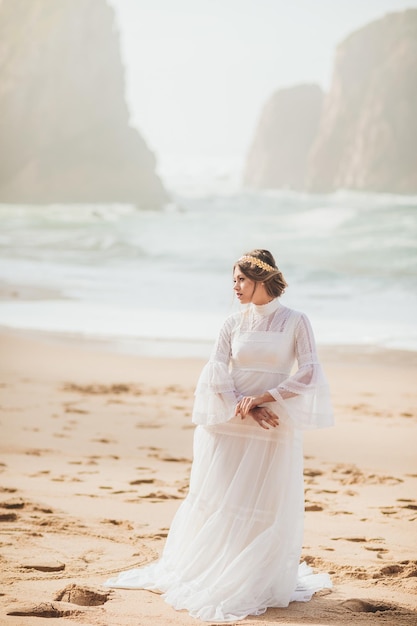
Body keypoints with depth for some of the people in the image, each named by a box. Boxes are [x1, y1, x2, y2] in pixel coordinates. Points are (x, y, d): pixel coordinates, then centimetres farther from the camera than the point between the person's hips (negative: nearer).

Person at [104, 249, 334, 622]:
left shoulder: (295, 322, -1)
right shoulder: (234, 323, 7)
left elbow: (309, 374, -8)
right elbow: (216, 377, 1)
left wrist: (261, 398, -13)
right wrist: (246, 409, -13)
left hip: (274, 427, -2)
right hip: (229, 425, 2)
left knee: (266, 507, 0)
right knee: (215, 502, 4)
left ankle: (256, 584, 12)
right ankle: (197, 574, 16)